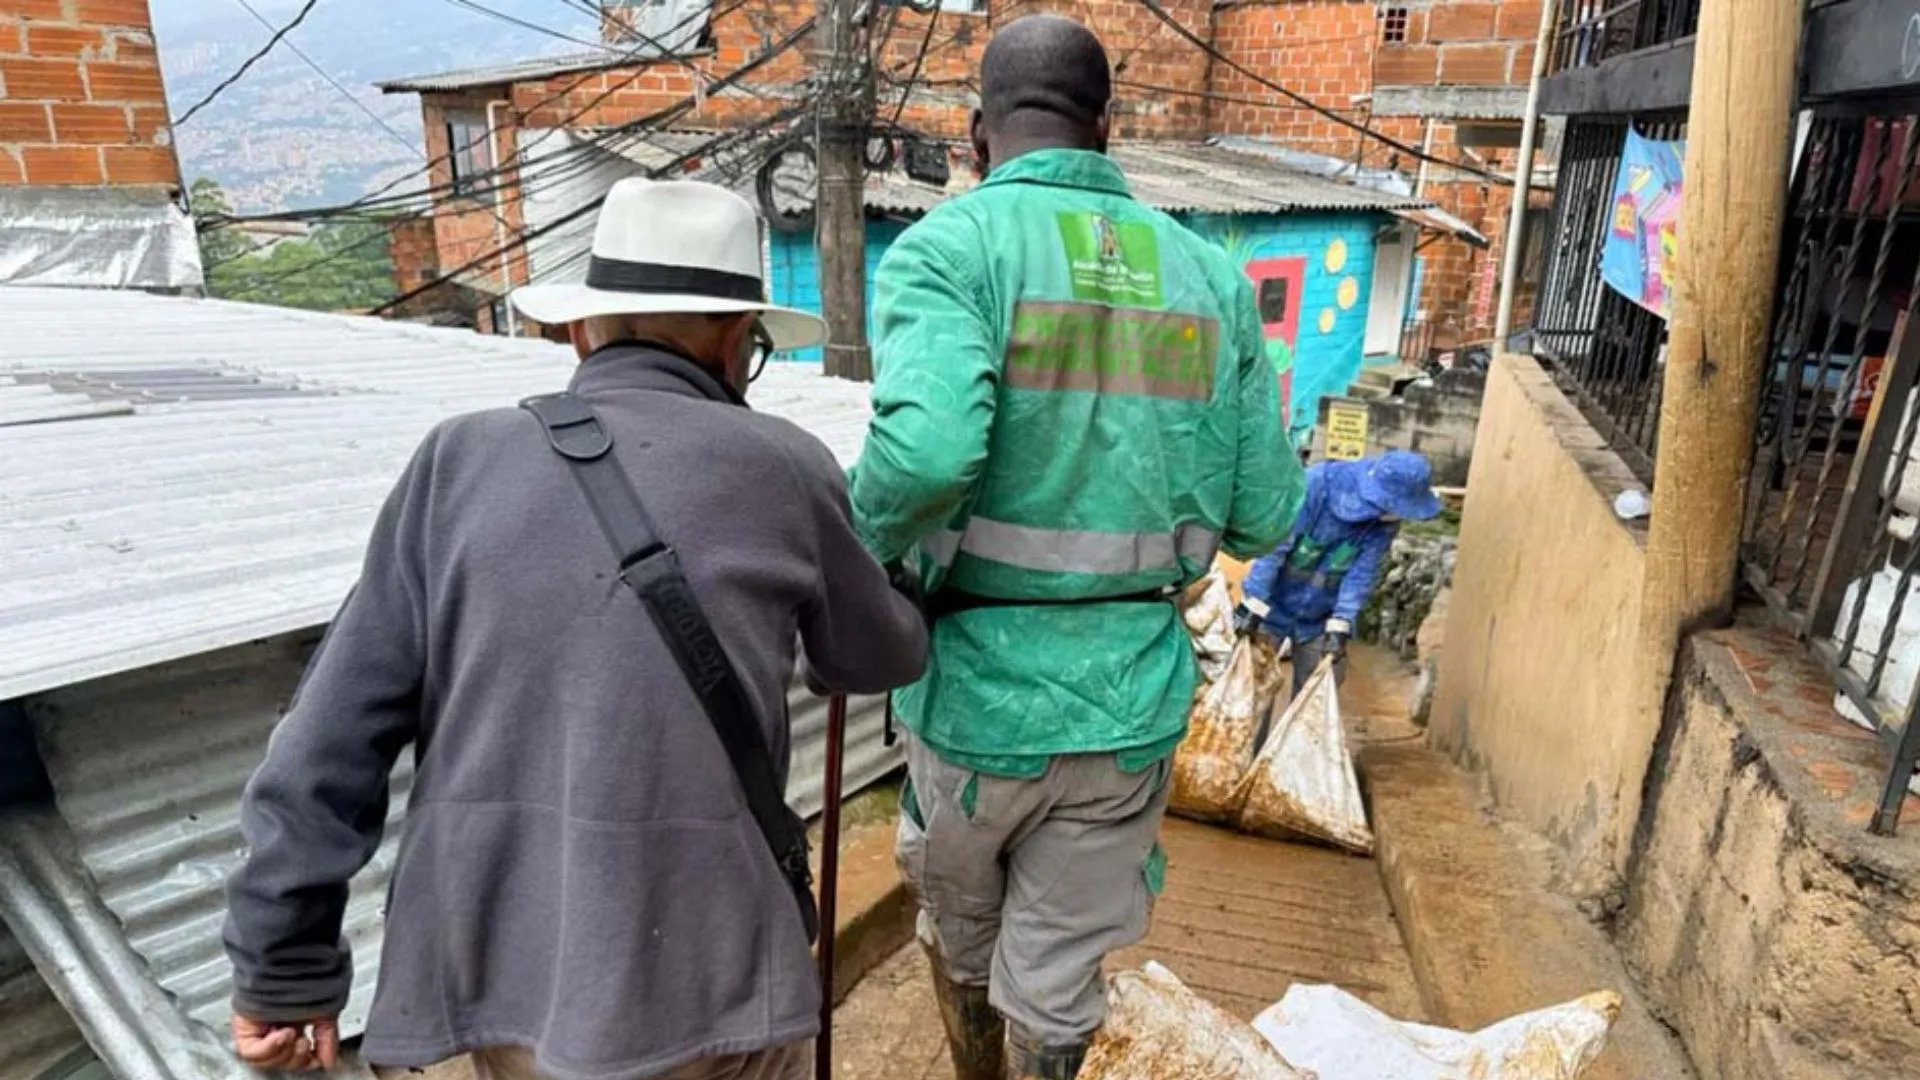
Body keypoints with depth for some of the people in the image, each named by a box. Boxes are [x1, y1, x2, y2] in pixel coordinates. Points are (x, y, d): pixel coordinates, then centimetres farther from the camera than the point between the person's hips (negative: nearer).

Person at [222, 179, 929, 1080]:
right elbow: (880, 660, 10)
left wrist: (284, 966, 7)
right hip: (695, 984, -3)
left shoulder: (460, 460, -2)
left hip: (494, 974, 3)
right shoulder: (781, 470, -6)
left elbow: (333, 737, -2)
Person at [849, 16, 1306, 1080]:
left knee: (959, 931, 27)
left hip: (980, 687, -2)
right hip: (1132, 697, 2)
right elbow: (1262, 515, 1)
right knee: (1059, 979, 19)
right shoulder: (1211, 275, 0)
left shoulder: (948, 245, -12)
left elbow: (926, 450, -31)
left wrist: (860, 552, -10)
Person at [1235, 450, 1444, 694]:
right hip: (1273, 605, -4)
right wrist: (1252, 603, -24)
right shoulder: (1316, 484, -27)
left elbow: (1362, 575, -12)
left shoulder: (1385, 524, -14)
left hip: (1320, 618, 4)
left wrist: (1340, 625, -20)